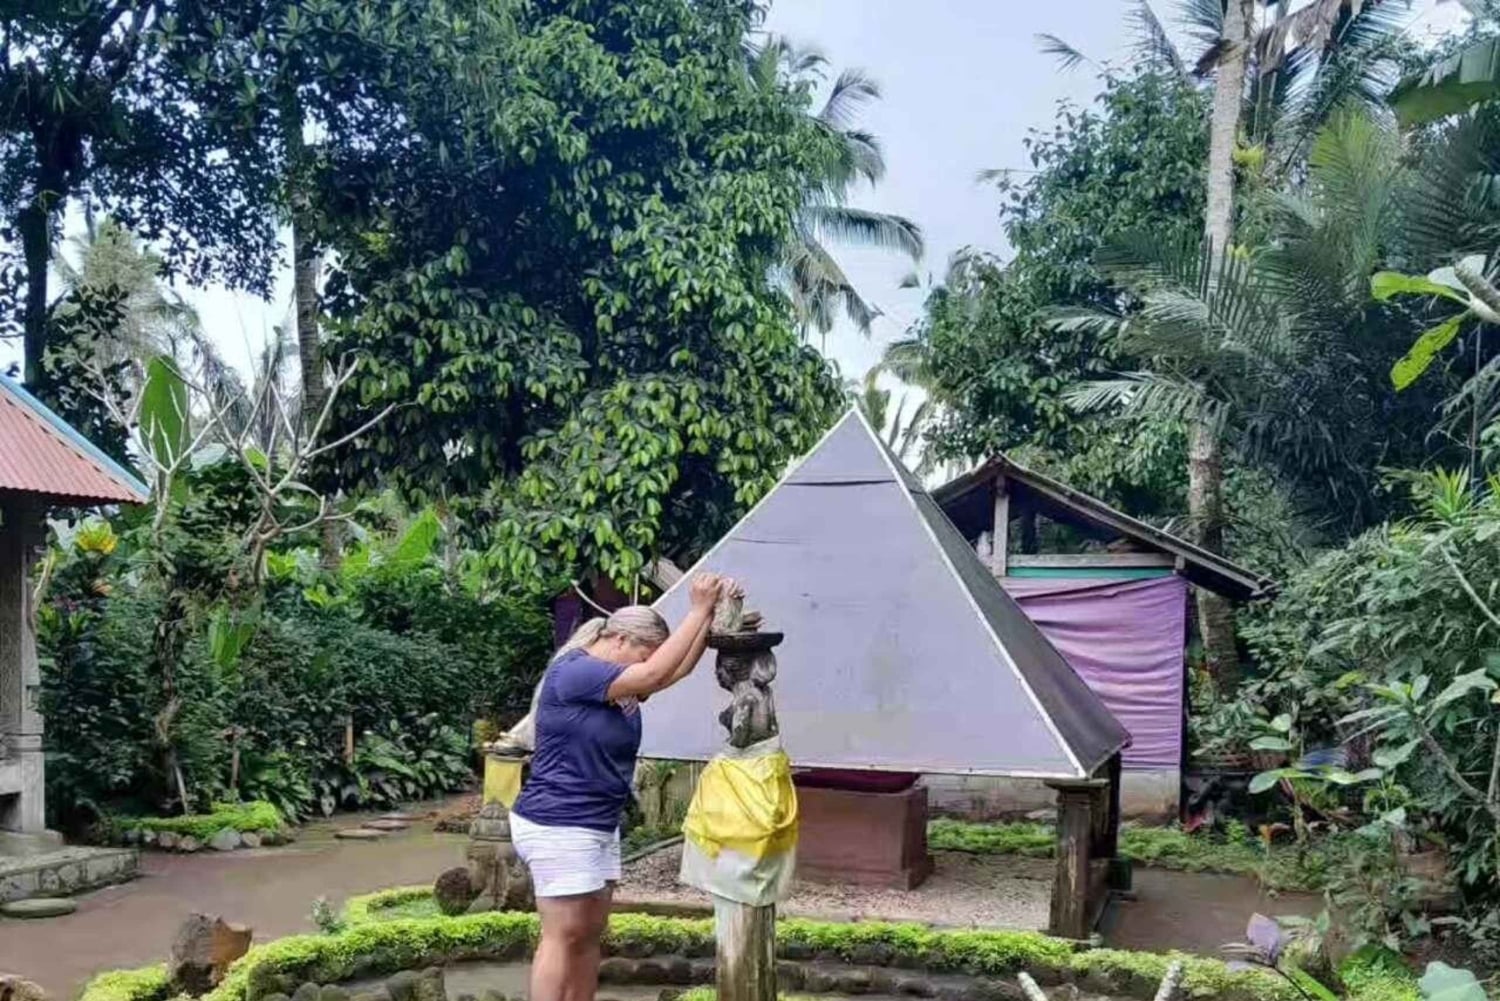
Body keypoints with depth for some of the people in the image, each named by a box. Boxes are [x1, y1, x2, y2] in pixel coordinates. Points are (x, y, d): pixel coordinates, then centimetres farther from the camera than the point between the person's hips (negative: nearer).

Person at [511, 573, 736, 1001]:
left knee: (590, 934, 11)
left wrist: (711, 614, -7)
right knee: (564, 936, -6)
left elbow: (677, 669, 4)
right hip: (558, 827, -10)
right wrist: (698, 610, -22)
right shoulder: (572, 672, -18)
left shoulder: (621, 682, 11)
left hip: (600, 826, 10)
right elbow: (655, 673, -26)